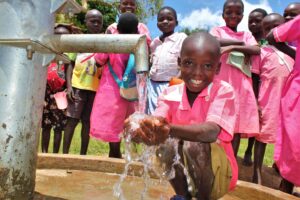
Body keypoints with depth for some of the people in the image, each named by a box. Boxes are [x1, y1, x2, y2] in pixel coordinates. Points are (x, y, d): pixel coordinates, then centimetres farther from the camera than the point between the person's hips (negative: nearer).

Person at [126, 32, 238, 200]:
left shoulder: (224, 91, -16)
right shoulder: (170, 94, -6)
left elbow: (212, 131, -33)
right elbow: (157, 121, -24)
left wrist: (170, 129, -52)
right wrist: (140, 128, -48)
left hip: (217, 172, -2)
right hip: (182, 171, 3)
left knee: (193, 145, -32)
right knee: (166, 143, -27)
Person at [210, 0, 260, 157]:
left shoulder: (247, 35, 20)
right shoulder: (217, 31, 11)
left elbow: (257, 50, -1)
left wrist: (232, 47, -13)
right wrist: (240, 43, -3)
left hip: (242, 85, 4)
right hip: (221, 81, -3)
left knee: (238, 126, 3)